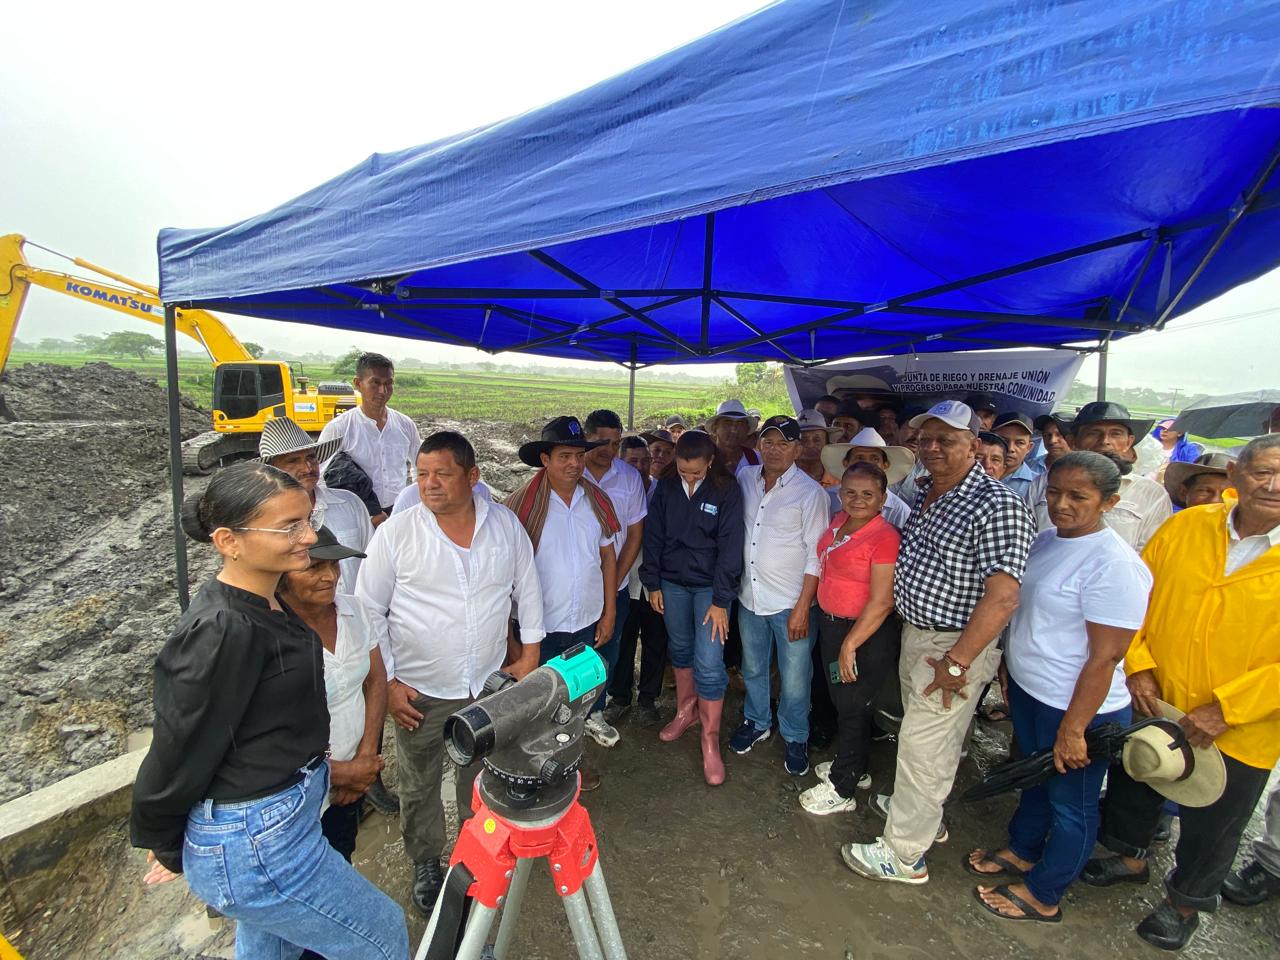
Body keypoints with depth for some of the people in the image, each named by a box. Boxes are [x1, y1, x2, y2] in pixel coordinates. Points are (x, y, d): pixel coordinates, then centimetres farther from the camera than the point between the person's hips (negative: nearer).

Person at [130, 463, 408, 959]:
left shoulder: (265, 602, 0)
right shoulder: (221, 631, -29)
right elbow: (179, 753, -19)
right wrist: (168, 848, -2)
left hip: (279, 819, 9)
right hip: (257, 846, -9)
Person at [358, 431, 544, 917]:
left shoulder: (505, 522, -7)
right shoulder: (396, 532, -14)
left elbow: (527, 587, 4)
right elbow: (369, 610, -7)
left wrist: (530, 650, 2)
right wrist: (385, 681, -8)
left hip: (489, 682, 2)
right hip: (419, 690, -1)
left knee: (482, 776, 22)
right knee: (418, 786, 19)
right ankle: (426, 866, 45)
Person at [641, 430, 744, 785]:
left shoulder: (727, 490, -12)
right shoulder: (665, 486, -2)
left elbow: (729, 547, -12)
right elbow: (654, 536, 3)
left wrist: (720, 600, -13)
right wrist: (652, 583, 3)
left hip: (710, 585, -3)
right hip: (671, 582, 4)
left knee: (708, 663, -5)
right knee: (680, 649, 18)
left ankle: (710, 741, 13)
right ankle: (686, 710, 42)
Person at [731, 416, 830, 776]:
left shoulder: (810, 492, -12)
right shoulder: (744, 479, 0)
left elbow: (816, 555, -11)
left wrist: (802, 607, -13)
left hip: (791, 602, -4)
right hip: (750, 596, 4)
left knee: (795, 678, 10)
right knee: (753, 668, 22)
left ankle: (795, 738, 35)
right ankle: (757, 722, 45)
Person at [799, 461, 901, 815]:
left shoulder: (885, 538, -22)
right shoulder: (839, 521, 0)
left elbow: (881, 602, -22)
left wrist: (850, 645, -19)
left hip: (867, 635, -7)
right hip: (831, 624, 7)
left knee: (852, 708, 10)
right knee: (842, 701, 22)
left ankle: (841, 789, 30)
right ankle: (854, 768, 45)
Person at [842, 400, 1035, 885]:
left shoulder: (995, 505, -22)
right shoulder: (927, 494, 6)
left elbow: (1002, 597, -27)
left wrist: (957, 663, -24)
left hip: (955, 646, -8)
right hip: (915, 634, 9)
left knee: (922, 749, 4)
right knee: (927, 737, 25)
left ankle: (903, 854, 23)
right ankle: (923, 812, 47)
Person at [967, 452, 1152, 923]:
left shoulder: (1114, 565, -25)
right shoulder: (1048, 539, 0)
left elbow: (1105, 658, -23)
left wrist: (1073, 729, -19)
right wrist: (1011, 674, 17)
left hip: (1076, 708, -8)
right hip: (1027, 690, 8)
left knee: (1070, 803, 15)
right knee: (1034, 778, 27)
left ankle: (1043, 894, 35)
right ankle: (1021, 852, 50)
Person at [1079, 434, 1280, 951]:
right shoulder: (1184, 527, -8)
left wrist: (1225, 708, -20)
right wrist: (1138, 666, -8)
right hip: (1153, 705, 2)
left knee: (1209, 827, 20)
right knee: (1133, 788, 24)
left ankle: (1184, 901, 46)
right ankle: (1130, 857, 52)